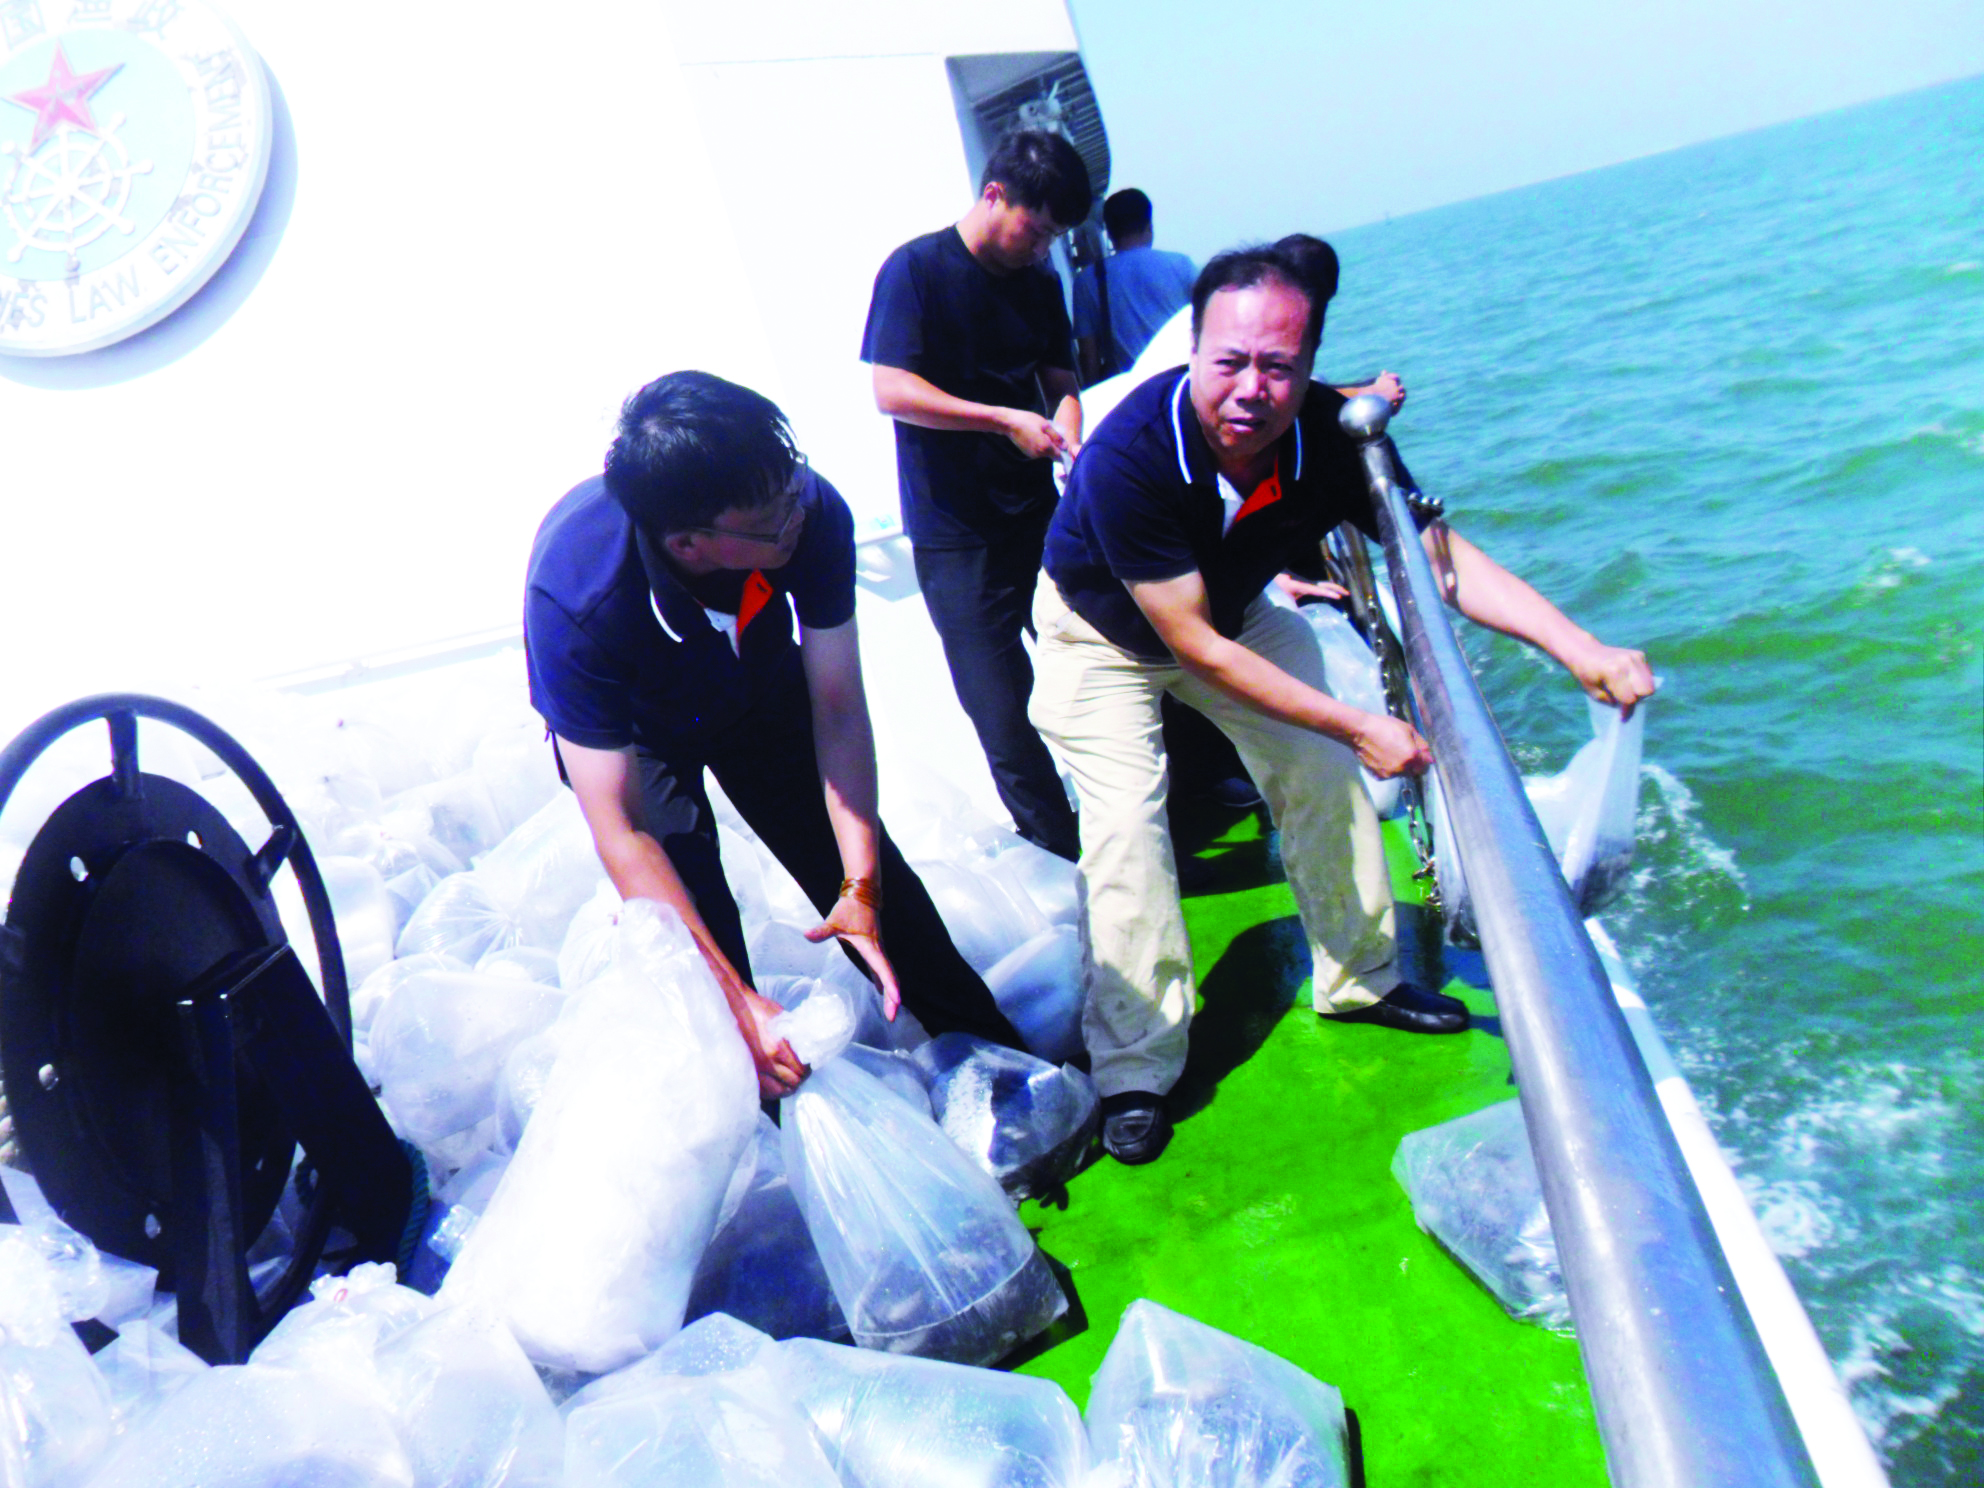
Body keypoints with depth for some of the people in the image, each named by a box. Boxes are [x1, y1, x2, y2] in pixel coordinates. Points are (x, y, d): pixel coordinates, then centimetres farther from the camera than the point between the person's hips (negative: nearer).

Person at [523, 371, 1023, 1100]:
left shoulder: (812, 512, -36)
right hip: (634, 731, -2)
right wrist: (734, 999, -41)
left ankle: (998, 1063, 26)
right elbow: (621, 831, -38)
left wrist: (861, 885, -31)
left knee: (878, 882, 4)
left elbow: (839, 711, -24)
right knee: (694, 920, -14)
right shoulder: (575, 594, -43)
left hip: (763, 691, 3)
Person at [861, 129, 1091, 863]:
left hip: (1037, 515, 6)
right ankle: (1063, 854, 12)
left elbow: (1061, 380, 14)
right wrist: (1005, 421, -19)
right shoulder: (915, 270, -7)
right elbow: (891, 389, -15)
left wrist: (1068, 441, -8)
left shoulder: (1039, 284, 11)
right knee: (1004, 708, -2)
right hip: (956, 533, -5)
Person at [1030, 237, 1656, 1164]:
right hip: (1103, 635, -5)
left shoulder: (1330, 436, -26)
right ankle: (1134, 1070, -8)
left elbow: (1441, 554, -16)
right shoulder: (1129, 456, -39)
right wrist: (1359, 728, -31)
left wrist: (1580, 650, -31)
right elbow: (1194, 646, -33)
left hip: (1235, 615, 5)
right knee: (1124, 816, -19)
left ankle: (1361, 979, 27)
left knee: (1321, 776, 4)